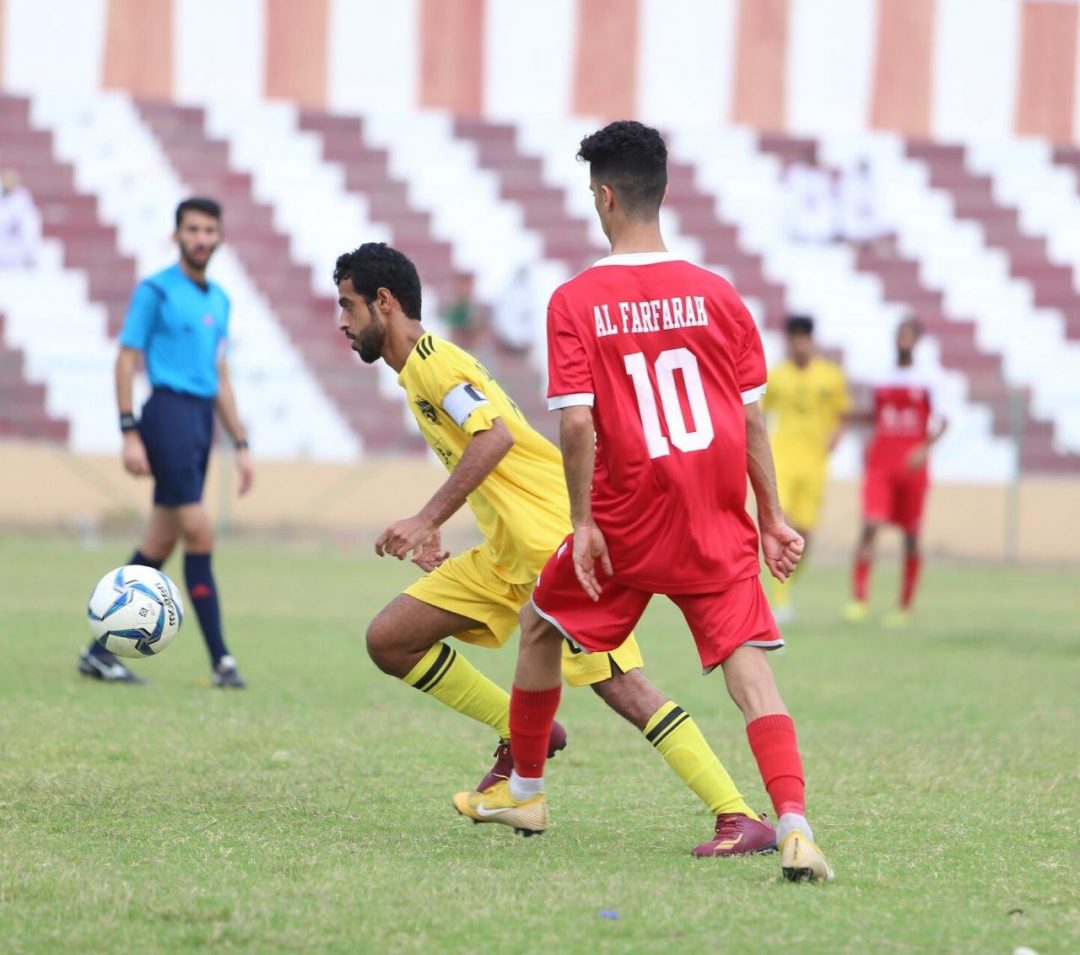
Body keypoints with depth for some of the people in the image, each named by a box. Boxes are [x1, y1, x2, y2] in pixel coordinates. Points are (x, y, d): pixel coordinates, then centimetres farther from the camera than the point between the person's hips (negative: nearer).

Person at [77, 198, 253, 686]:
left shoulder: (219, 300, 17)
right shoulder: (156, 291, -5)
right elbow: (126, 361, -7)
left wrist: (241, 445, 18)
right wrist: (130, 432, -14)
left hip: (202, 418, 8)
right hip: (169, 410, -8)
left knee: (162, 541, 7)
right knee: (199, 533, -12)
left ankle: (101, 651, 12)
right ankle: (220, 659, -11)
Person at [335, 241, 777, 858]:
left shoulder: (432, 358, -9)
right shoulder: (417, 369, 20)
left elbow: (493, 437, -22)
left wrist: (426, 521, -22)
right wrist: (434, 531, 20)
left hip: (557, 538, -10)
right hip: (508, 555, 10)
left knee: (617, 682, -17)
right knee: (389, 641, 7)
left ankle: (743, 820, -20)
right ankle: (520, 735, 14)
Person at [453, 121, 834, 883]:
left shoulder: (576, 302, -7)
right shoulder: (717, 294, 1)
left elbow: (576, 422, -14)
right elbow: (752, 418, 4)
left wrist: (582, 519, -5)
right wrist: (773, 519, 12)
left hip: (627, 523, -2)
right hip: (719, 530, 2)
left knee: (542, 626, 23)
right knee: (747, 662, -5)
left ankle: (526, 791, 37)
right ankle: (794, 824, -25)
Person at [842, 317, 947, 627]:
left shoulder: (926, 381, -2)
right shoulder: (880, 380, 7)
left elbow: (940, 421, -5)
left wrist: (925, 448, -20)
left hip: (912, 467, -1)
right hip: (880, 465, 1)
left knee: (911, 536, 7)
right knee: (869, 526, -15)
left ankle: (905, 606, 17)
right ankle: (859, 599, -17)